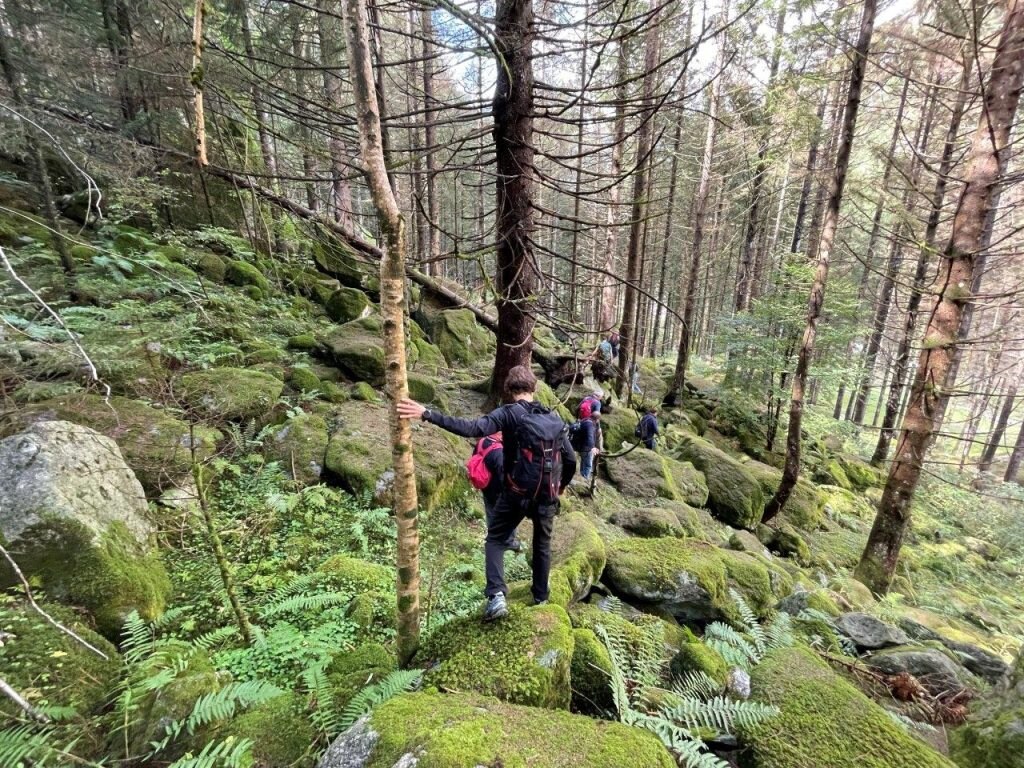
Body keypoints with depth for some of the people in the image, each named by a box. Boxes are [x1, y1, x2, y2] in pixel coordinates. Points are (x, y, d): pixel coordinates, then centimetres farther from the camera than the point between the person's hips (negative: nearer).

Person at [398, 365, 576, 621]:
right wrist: (560, 487, 24)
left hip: (517, 492, -4)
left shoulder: (509, 413, -11)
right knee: (542, 544, 24)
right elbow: (571, 460, 6)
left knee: (495, 540, 15)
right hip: (547, 496, 4)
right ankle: (541, 596, 37)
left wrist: (428, 414, -29)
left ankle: (496, 594, -1)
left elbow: (472, 428, -26)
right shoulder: (555, 420, 5)